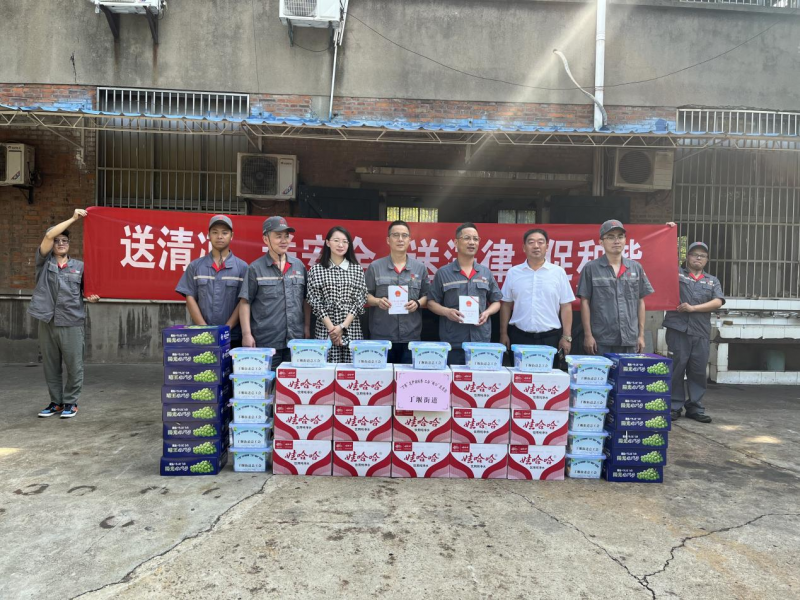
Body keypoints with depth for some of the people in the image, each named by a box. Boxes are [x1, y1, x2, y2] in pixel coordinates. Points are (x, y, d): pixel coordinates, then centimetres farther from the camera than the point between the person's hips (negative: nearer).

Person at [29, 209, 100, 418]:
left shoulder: (79, 266, 8)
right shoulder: (44, 262, 7)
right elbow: (49, 235, -6)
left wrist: (91, 297, -9)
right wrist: (73, 218, -7)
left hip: (72, 322, -1)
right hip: (47, 322, 1)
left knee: (74, 366, 0)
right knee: (51, 366, 9)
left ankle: (70, 402, 12)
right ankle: (56, 402, 21)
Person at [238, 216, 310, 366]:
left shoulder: (299, 266, 8)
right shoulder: (255, 268, -2)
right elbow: (245, 303, -2)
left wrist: (307, 328, 9)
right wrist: (246, 334, -8)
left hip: (296, 340, 4)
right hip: (265, 342, -3)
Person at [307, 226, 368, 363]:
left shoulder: (357, 269, 6)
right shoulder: (316, 269, 3)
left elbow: (360, 300, 0)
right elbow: (315, 302, -2)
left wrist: (343, 326, -10)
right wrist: (331, 328, -11)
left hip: (352, 330, 1)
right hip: (325, 330, -1)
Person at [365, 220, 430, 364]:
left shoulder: (420, 268, 8)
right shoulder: (375, 267, 3)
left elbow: (427, 296, 11)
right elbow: (365, 295, 5)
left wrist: (418, 303, -9)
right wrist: (378, 301, -14)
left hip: (411, 336, 1)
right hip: (381, 336, -1)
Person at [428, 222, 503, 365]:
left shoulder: (486, 273, 11)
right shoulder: (443, 273, 3)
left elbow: (496, 302, 16)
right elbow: (431, 302, 5)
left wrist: (487, 312, -5)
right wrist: (446, 311, -14)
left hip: (481, 340, 3)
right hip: (452, 341, -2)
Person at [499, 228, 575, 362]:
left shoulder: (558, 272, 1)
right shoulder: (513, 272, 4)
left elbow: (566, 306, 2)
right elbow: (506, 305, 8)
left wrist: (566, 336, -2)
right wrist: (503, 333, 5)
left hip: (550, 337, -1)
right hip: (519, 336, 1)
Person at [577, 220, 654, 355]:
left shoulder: (636, 268, 8)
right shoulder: (591, 268, -2)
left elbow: (640, 302, 11)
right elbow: (585, 302, -3)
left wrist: (641, 334, 8)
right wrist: (588, 335, -7)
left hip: (630, 339, 3)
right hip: (601, 340, -3)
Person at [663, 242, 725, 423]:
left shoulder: (712, 281, 17)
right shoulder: (675, 273, 9)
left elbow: (718, 302, 4)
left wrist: (693, 308, -9)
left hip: (701, 333, 3)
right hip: (678, 329, -3)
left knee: (698, 371, 6)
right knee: (676, 368, -1)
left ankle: (695, 408, 15)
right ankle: (675, 406, 8)